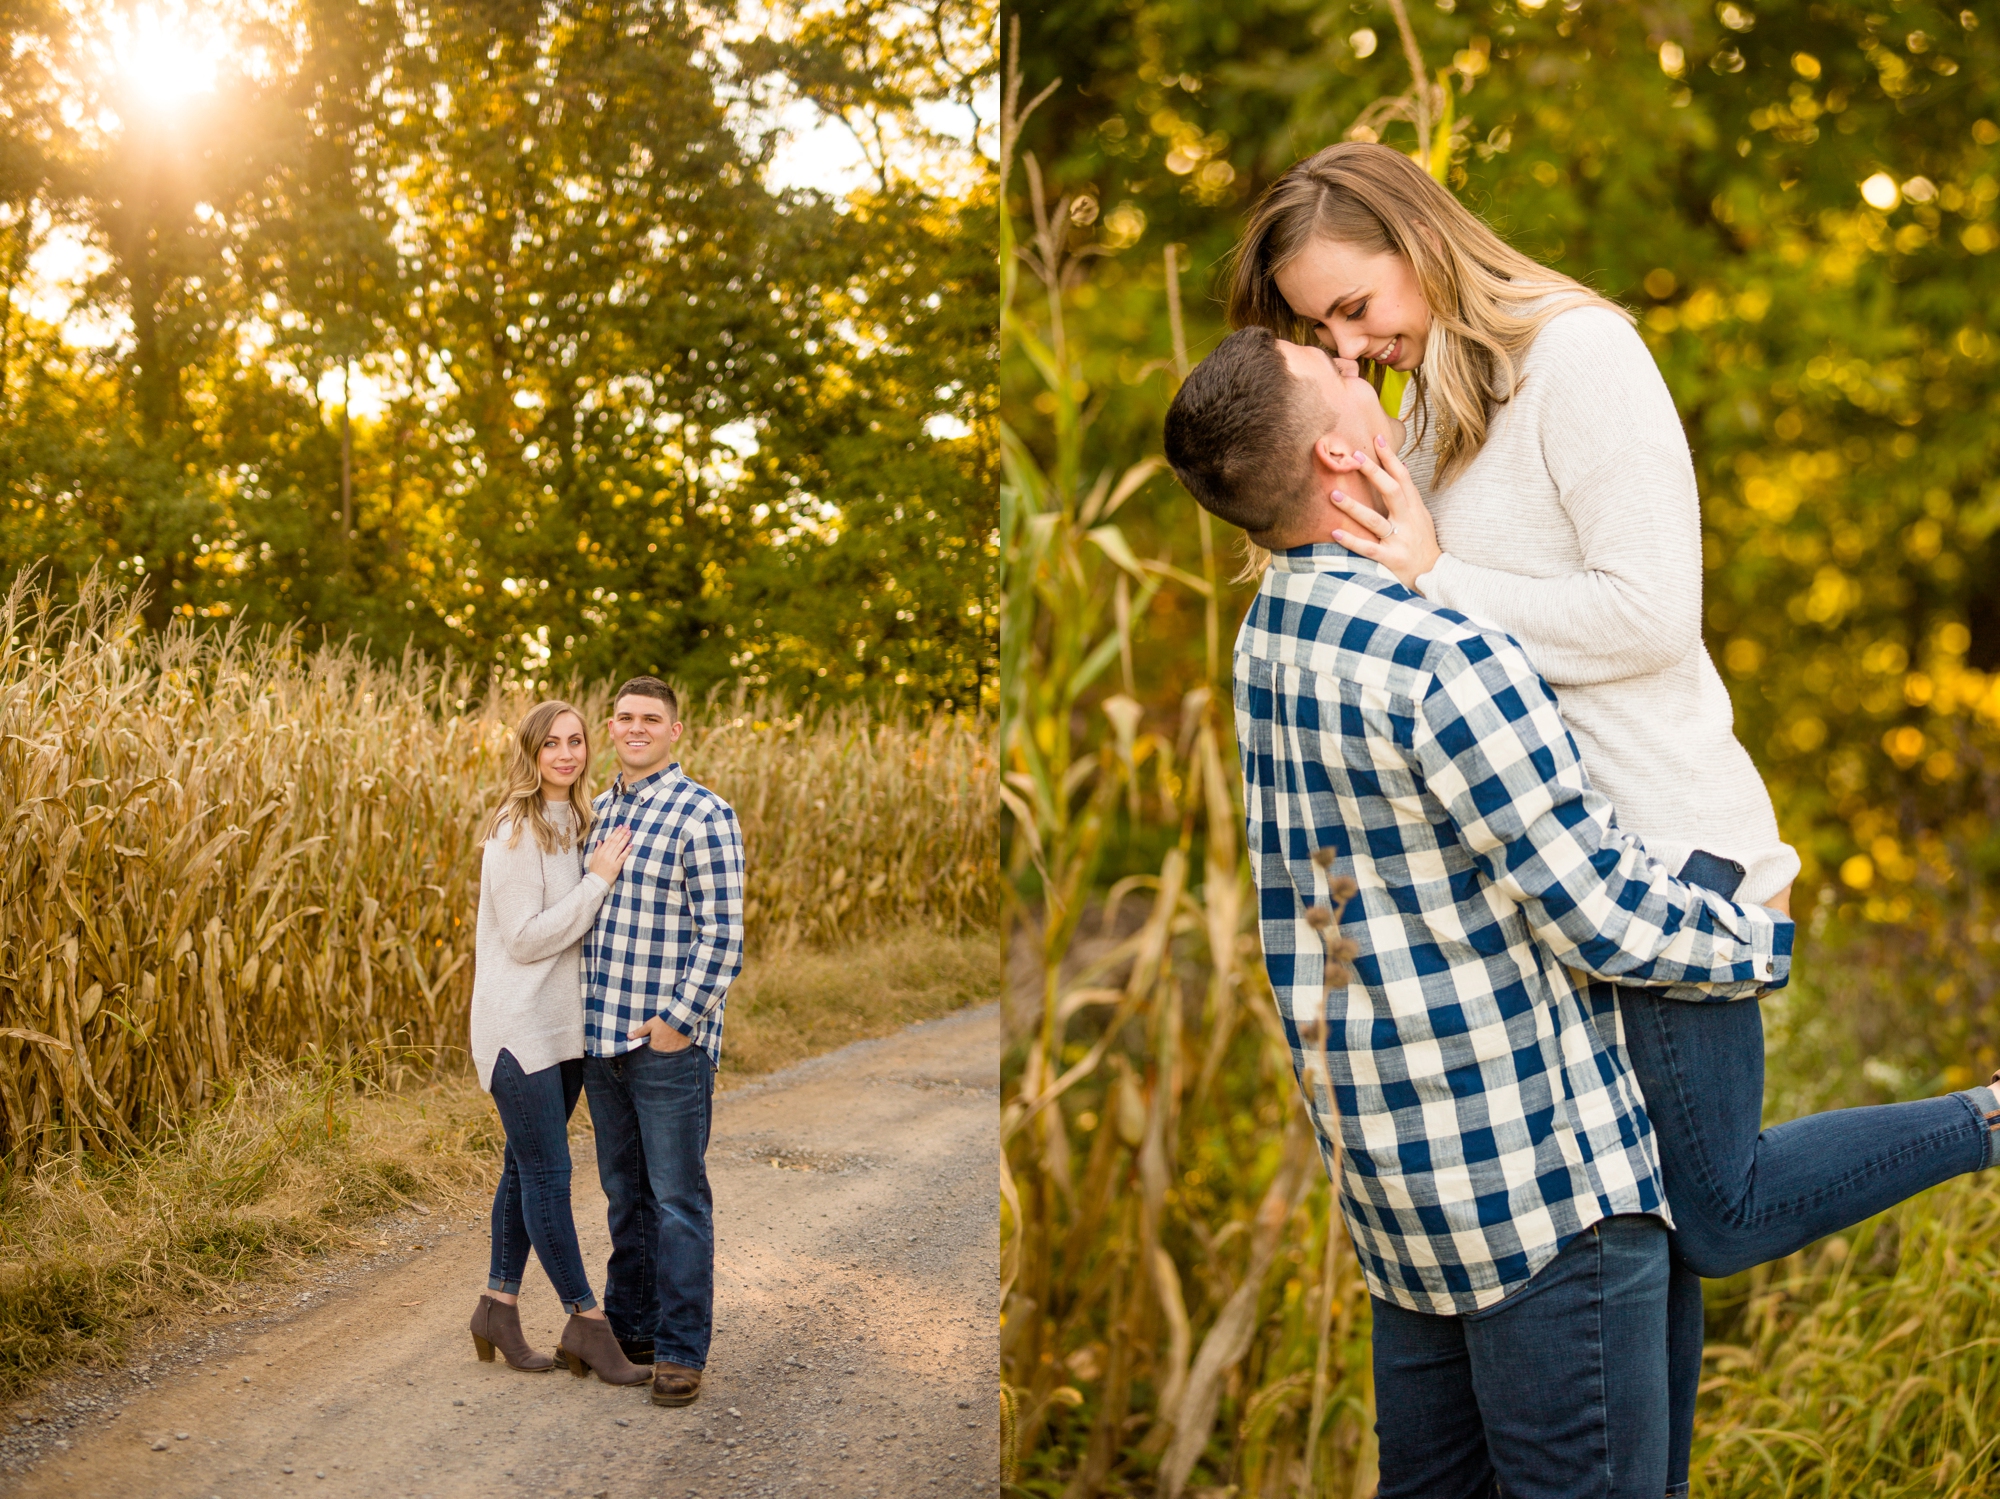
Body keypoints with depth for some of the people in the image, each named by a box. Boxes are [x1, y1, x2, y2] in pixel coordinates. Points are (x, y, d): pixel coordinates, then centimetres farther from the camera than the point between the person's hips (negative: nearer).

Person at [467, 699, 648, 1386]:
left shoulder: (575, 824, 12)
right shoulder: (514, 833, -14)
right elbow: (524, 940, -18)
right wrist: (598, 880, -17)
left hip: (564, 1026, 8)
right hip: (519, 1026, -8)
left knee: (526, 1170, 13)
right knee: (548, 1174, -4)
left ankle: (498, 1306, 22)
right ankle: (586, 1322, 1)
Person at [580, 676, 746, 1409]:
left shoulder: (703, 815, -9)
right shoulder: (596, 812, 12)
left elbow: (722, 933, -13)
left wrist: (679, 1019, -16)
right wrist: (577, 1012, 14)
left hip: (669, 1044, -7)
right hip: (601, 1040, 7)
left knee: (677, 1199, -1)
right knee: (624, 1195, 16)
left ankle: (681, 1350, 6)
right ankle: (629, 1326, 27)